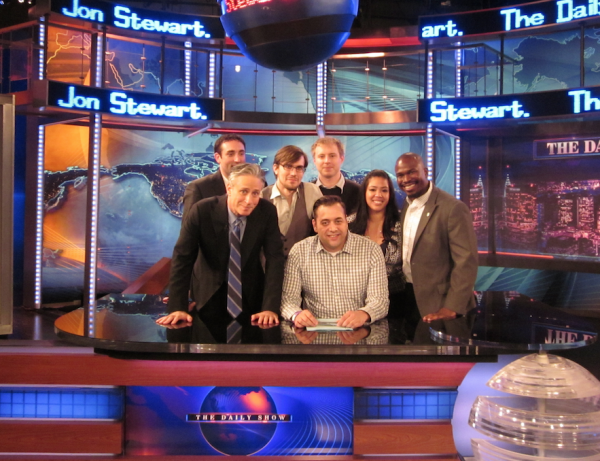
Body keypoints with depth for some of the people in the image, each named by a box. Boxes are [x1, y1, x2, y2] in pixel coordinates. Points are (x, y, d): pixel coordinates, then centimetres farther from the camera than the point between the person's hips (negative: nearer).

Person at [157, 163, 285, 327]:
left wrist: (270, 307, -25)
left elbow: (275, 258, -17)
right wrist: (177, 308, -23)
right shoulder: (202, 210, -22)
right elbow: (182, 257, -18)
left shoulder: (267, 211, -18)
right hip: (209, 294, -1)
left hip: (251, 294, 1)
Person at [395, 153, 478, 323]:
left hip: (438, 305, -6)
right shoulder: (403, 206, 6)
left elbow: (466, 262, -18)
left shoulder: (453, 208, -16)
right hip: (407, 297, 7)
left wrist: (452, 308, -21)